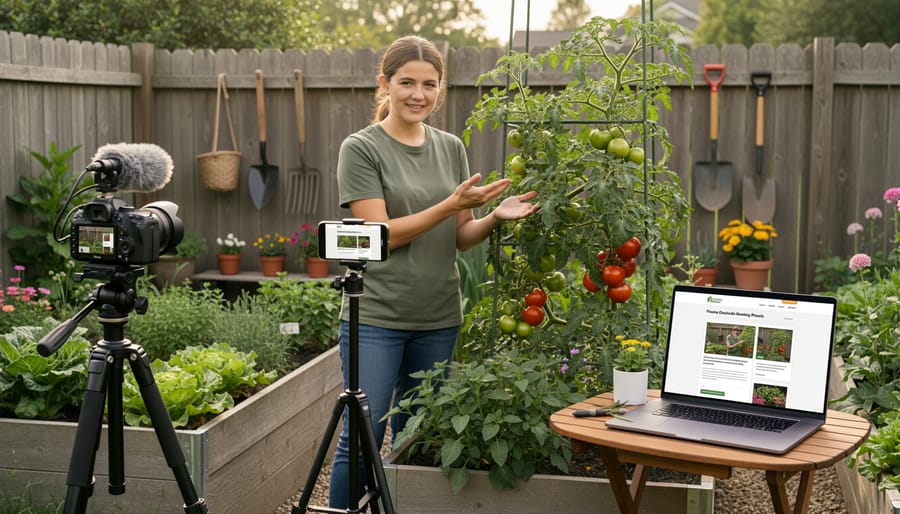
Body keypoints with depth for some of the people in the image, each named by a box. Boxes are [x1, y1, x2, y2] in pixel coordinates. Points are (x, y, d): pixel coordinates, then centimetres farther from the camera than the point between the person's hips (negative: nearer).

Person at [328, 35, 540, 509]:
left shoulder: (451, 148, 10)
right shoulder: (361, 148, -5)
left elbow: (460, 238, 11)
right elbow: (381, 234, -13)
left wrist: (495, 216, -9)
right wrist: (452, 203, -20)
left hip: (438, 319, 5)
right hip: (376, 317, -5)